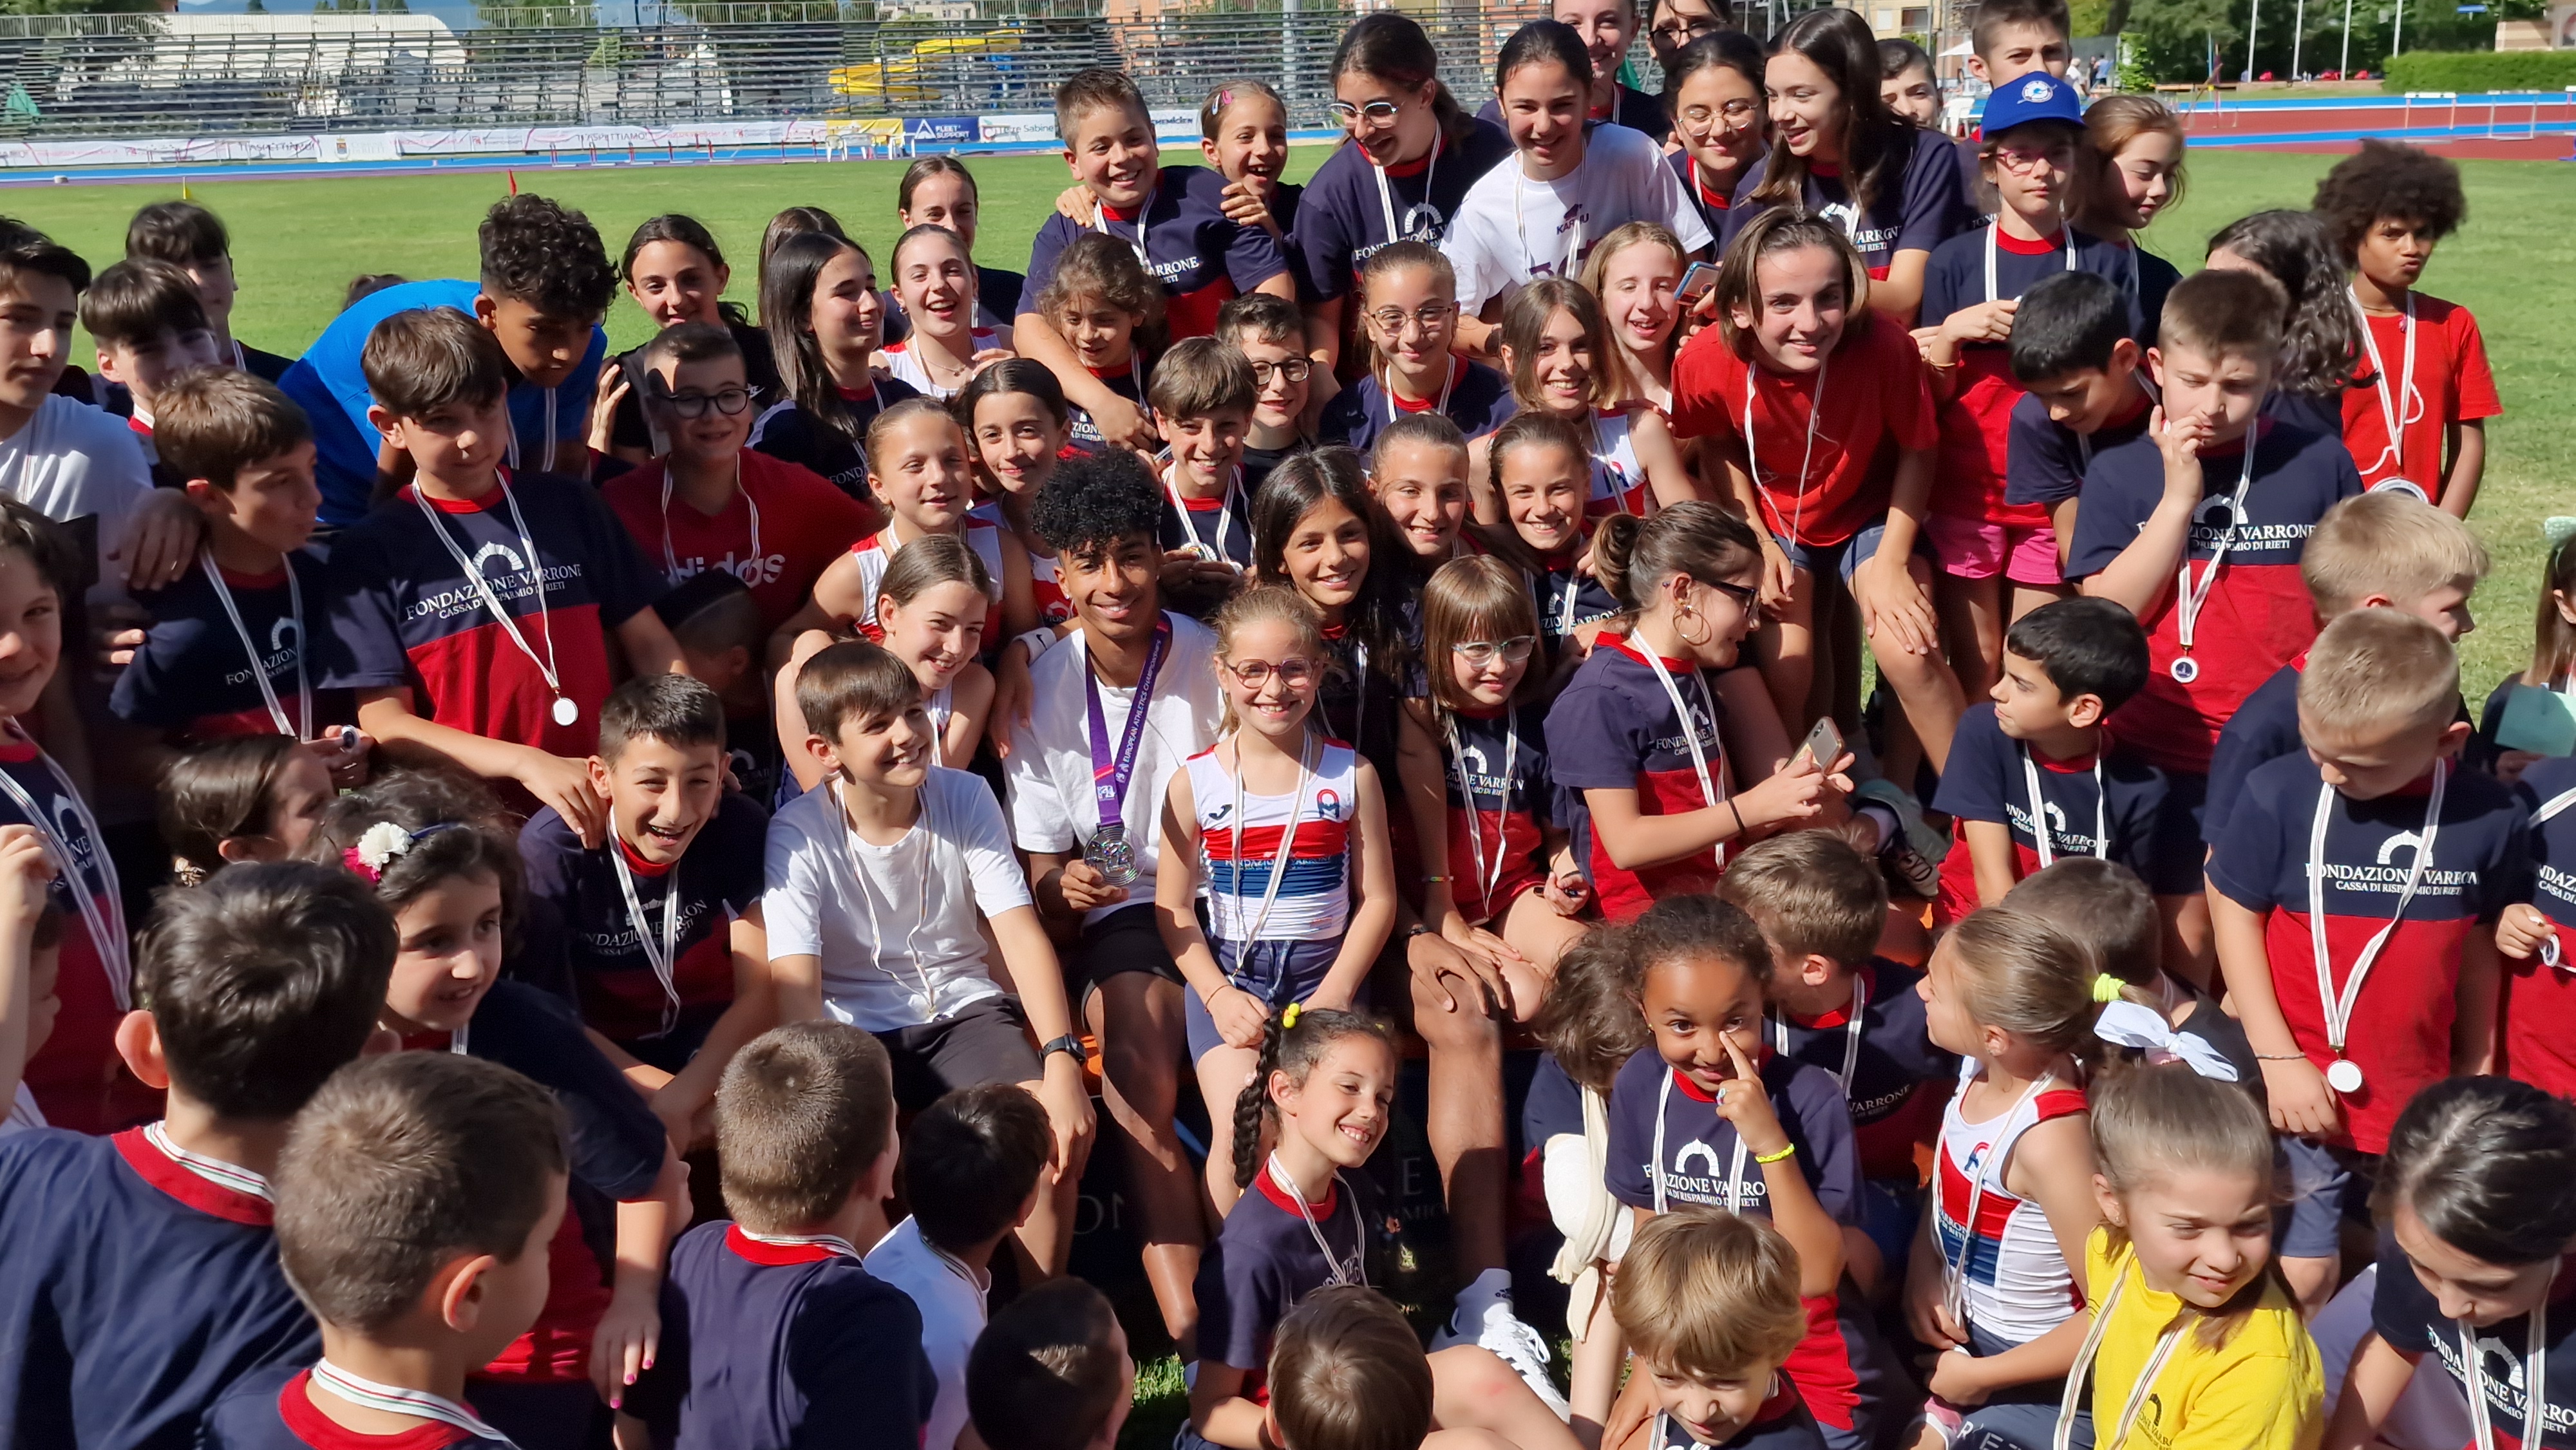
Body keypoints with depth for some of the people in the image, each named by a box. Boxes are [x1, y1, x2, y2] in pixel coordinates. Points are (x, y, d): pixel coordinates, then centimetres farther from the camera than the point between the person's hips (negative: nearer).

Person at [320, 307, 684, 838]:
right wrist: (526, 764, -15)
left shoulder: (569, 507, 13)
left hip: (604, 801, 3)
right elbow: (385, 723, -2)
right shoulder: (370, 552, 4)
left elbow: (649, 641, 15)